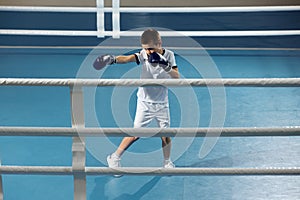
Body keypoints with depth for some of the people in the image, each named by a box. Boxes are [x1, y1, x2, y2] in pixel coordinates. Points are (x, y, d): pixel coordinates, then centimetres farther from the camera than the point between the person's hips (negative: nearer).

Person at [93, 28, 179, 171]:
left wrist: (166, 67, -28)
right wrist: (113, 59, -50)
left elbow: (177, 77, -10)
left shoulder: (169, 55, -7)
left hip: (162, 103, 2)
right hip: (145, 102, -2)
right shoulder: (143, 55, -12)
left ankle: (167, 162, 29)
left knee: (165, 135, 6)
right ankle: (115, 158, 16)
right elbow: (127, 58, -30)